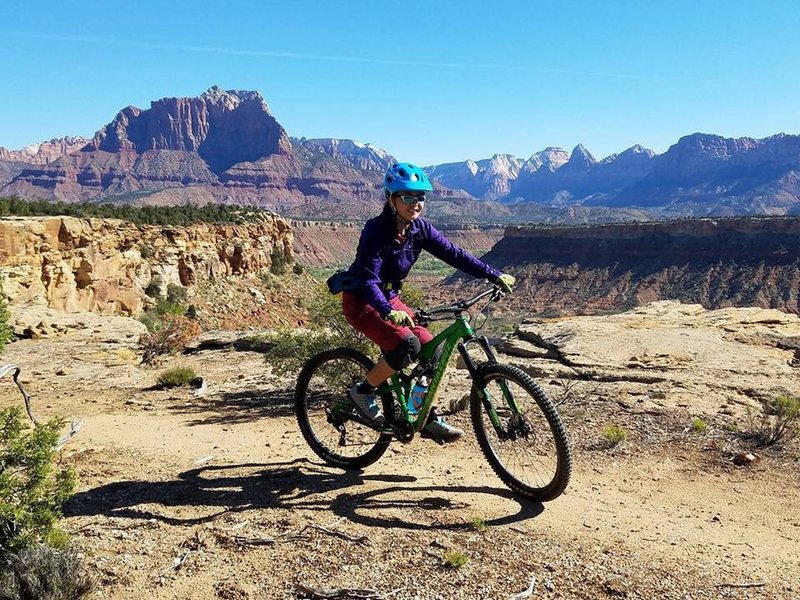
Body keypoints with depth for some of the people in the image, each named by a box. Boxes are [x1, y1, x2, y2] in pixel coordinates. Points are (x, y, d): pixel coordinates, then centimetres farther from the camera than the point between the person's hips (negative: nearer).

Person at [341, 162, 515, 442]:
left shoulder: (419, 229, -6)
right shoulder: (376, 230, -24)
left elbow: (454, 254, -8)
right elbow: (369, 278, -32)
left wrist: (495, 276, -16)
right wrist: (388, 312, -49)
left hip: (389, 298, 7)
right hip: (360, 301, -7)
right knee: (407, 344, -26)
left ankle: (427, 418, 9)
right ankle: (363, 391, -4)